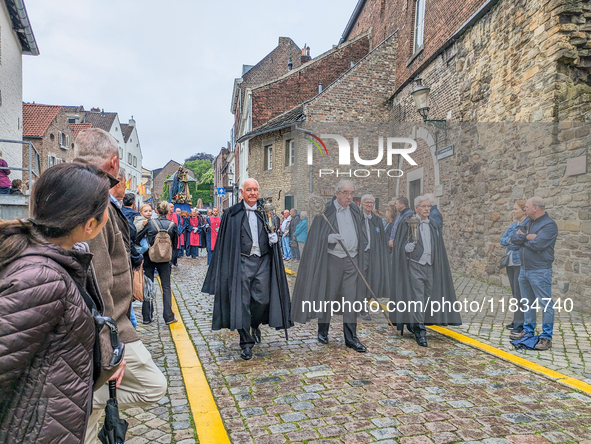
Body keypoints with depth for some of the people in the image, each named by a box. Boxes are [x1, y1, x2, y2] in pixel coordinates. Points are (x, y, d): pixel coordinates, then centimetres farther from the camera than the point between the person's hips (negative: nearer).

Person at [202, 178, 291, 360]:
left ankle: (255, 325, 32)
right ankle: (246, 343, 8)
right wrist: (225, 268, -1)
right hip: (242, 263, -2)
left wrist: (274, 237, -6)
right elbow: (224, 243, 3)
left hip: (263, 261, 2)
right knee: (242, 302, -2)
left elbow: (274, 236, 18)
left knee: (262, 299, 0)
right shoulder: (232, 213, 4)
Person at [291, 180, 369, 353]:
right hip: (332, 258, -4)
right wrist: (330, 238, -25)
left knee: (351, 298, 3)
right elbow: (315, 236, -7)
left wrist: (361, 254, 14)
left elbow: (362, 234, 21)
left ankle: (351, 338, 11)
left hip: (352, 259, 4)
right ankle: (322, 331, 25)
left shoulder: (355, 211, 11)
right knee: (329, 296, 5)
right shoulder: (326, 210, -5)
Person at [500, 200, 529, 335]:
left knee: (519, 292, -6)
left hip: (521, 262, -8)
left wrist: (509, 242, -6)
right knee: (515, 292, 13)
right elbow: (502, 240, 9)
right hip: (510, 262, 8)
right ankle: (517, 320, 22)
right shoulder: (513, 225, 15)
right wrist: (511, 240, -10)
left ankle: (521, 323, 2)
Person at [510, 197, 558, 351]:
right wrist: (527, 237, -14)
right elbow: (514, 238, 3)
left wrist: (522, 238, -7)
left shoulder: (549, 225, -12)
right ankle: (528, 331, 28)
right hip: (524, 269, 9)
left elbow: (537, 245, -24)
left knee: (545, 304, -1)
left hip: (540, 271, -9)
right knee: (528, 303, 16)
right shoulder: (529, 223, 14)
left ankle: (546, 338, 6)